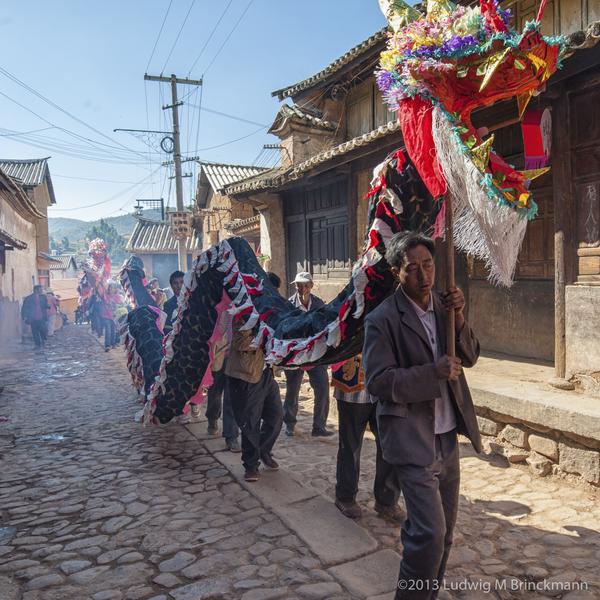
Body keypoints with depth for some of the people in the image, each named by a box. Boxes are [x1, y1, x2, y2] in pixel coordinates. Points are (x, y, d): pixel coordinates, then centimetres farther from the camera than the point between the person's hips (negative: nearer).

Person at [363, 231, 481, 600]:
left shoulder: (443, 304, 6)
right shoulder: (383, 319, -14)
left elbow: (470, 357, 8)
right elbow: (378, 380, -17)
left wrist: (459, 318, -9)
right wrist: (434, 372, -23)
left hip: (447, 436, 7)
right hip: (413, 441, -7)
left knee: (445, 531, 17)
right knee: (430, 533, -8)